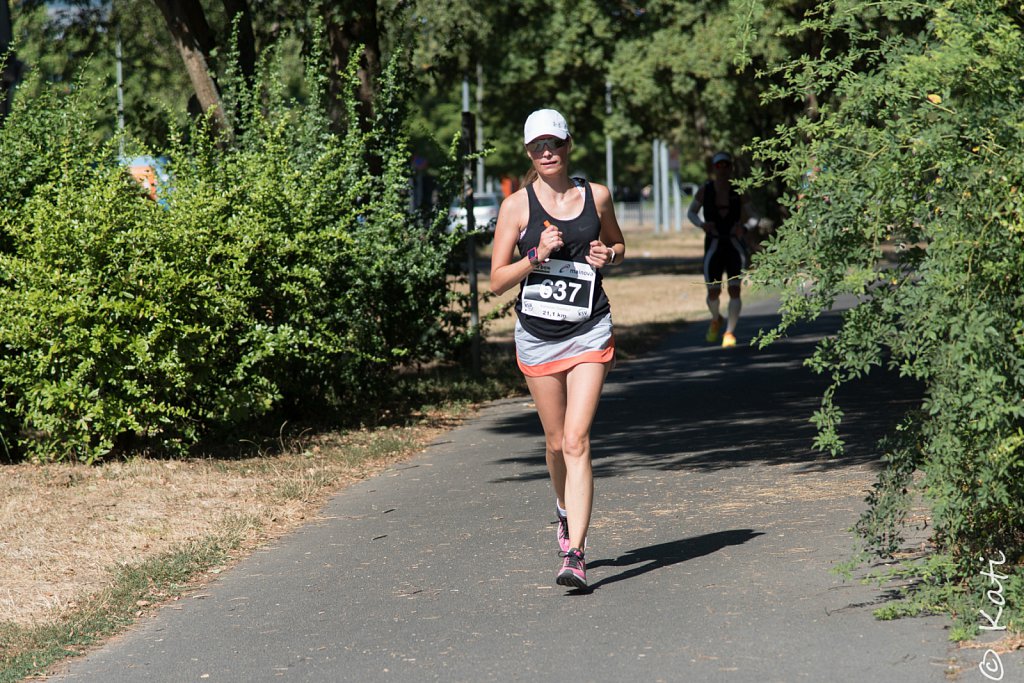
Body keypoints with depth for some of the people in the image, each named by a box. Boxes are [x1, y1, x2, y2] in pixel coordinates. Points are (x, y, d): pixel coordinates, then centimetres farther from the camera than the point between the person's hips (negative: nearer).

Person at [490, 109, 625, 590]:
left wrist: (608, 256, -1)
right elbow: (497, 281, -3)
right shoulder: (516, 205, -2)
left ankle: (574, 555, -16)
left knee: (576, 442, -13)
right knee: (556, 442, 13)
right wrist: (537, 256, -18)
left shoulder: (596, 197, 3)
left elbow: (617, 244, 22)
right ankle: (565, 508, 45)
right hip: (536, 335, 1)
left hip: (588, 334, -1)